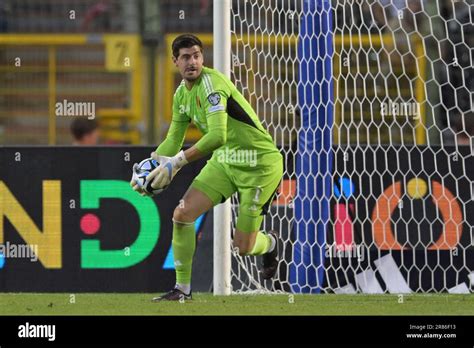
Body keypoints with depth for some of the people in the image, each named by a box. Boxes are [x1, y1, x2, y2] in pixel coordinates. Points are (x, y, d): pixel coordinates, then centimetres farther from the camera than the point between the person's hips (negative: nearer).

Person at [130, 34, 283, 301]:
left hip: (259, 163, -8)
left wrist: (177, 161, -38)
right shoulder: (182, 94, 4)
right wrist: (151, 167, -7)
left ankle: (270, 244, 32)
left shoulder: (211, 84, -24)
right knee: (182, 214, -7)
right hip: (225, 160, 8)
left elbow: (217, 136, -36)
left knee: (243, 247, -6)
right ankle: (183, 288, 7)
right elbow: (173, 141, 11)